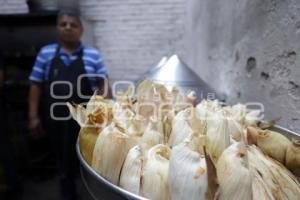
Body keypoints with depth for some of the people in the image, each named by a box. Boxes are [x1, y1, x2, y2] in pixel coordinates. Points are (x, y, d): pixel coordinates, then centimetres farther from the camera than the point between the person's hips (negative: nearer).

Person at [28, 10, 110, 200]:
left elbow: (104, 85, -1)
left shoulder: (93, 55, 0)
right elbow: (36, 86, 6)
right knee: (65, 161, 18)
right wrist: (34, 116, 2)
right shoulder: (46, 53, 5)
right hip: (57, 120, 2)